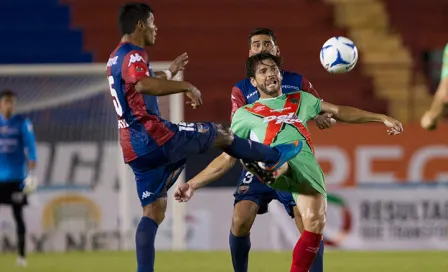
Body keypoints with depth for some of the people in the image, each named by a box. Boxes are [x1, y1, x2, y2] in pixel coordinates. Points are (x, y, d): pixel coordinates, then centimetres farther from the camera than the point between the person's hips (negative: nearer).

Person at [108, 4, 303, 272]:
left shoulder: (117, 58, 17)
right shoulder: (134, 55, -14)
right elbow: (143, 85, -37)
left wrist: (170, 72, 41)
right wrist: (186, 86, -30)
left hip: (135, 149, 9)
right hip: (156, 138, -9)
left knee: (154, 212, 10)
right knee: (221, 133, 10)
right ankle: (275, 157, 30)